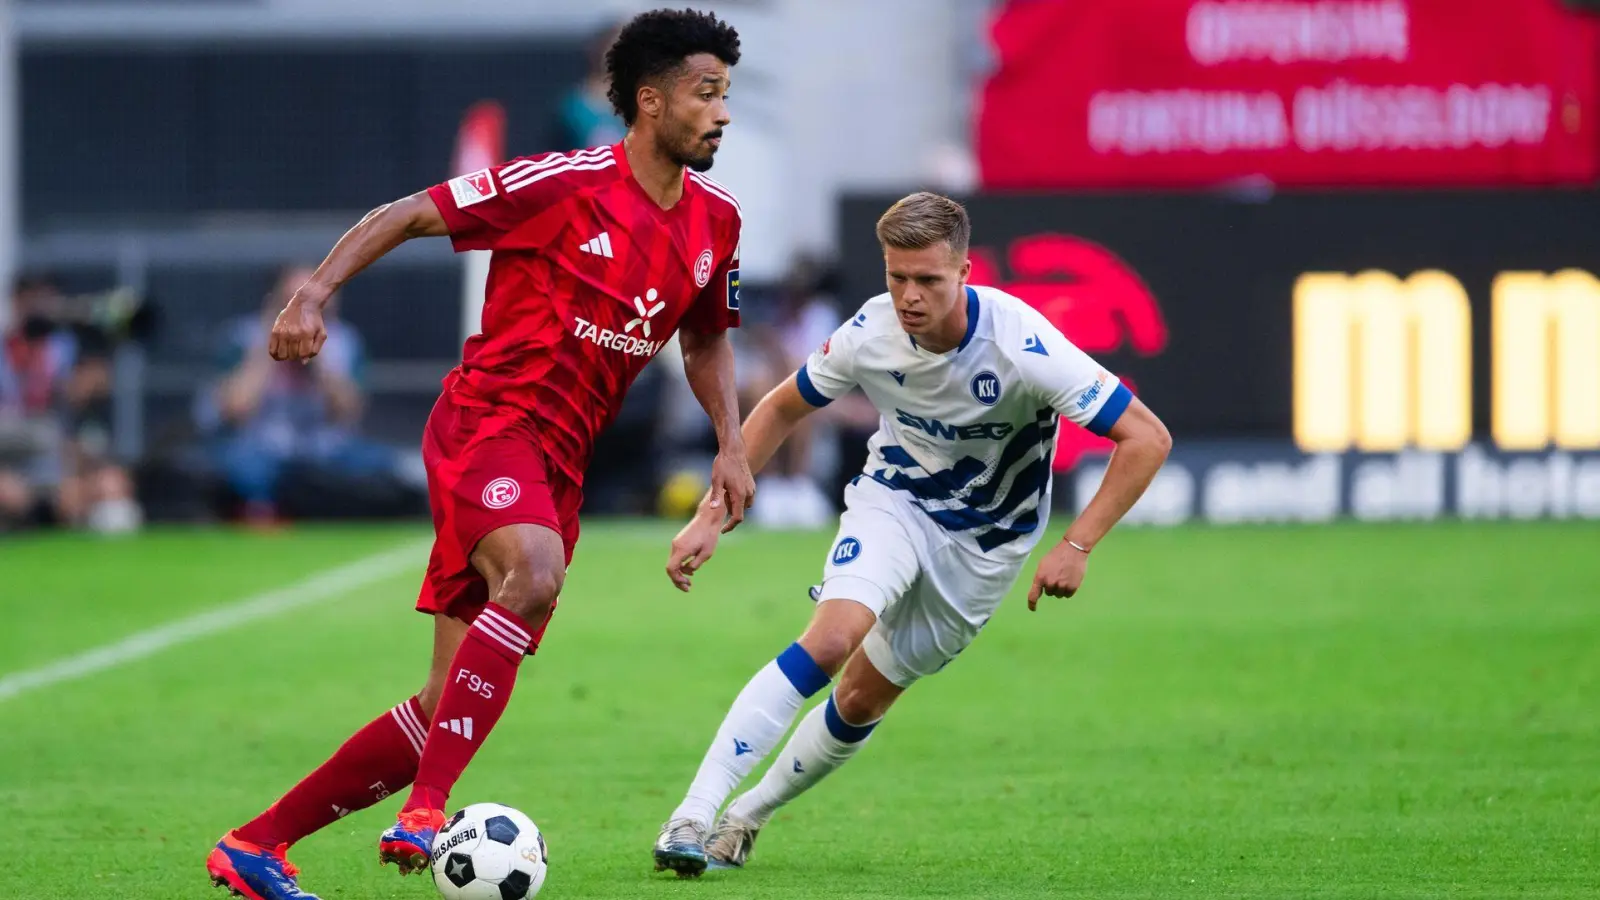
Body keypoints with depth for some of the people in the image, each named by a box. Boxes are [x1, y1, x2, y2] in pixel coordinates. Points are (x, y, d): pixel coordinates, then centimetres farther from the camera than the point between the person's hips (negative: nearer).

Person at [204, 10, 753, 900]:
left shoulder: (715, 221, 9)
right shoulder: (567, 183, -11)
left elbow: (707, 339, 26)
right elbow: (407, 215, -7)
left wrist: (732, 441, 12)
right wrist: (315, 293, -18)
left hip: (559, 463, 7)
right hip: (487, 420, -7)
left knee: (451, 710, 2)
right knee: (535, 572, -38)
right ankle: (426, 811, -38)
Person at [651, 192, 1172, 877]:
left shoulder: (1022, 346, -30)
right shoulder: (870, 333, -20)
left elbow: (1147, 439, -26)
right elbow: (781, 409, -1)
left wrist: (1076, 548, -31)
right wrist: (711, 517, -7)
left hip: (985, 541, 0)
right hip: (893, 500, 1)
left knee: (861, 701, 3)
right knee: (830, 640, -26)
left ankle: (747, 816, 27)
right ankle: (694, 815, -26)